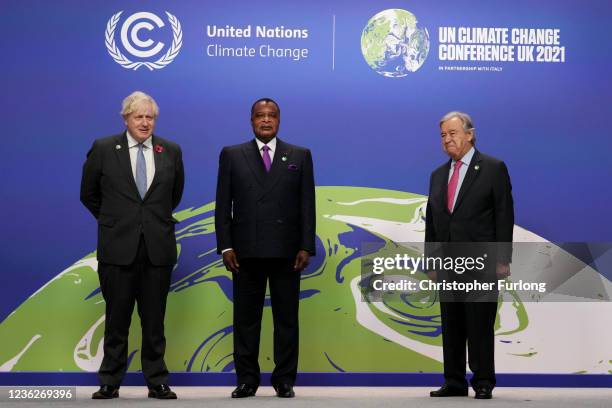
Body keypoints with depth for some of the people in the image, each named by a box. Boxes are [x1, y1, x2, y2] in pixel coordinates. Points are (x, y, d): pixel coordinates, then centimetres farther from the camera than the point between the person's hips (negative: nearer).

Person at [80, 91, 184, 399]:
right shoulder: (103, 149, 0)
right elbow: (89, 195, 10)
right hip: (118, 247, -1)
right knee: (116, 319, 7)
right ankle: (110, 382, 17)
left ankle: (157, 382, 17)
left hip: (157, 247, 1)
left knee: (154, 320, 8)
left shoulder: (171, 151, 5)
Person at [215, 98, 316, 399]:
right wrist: (225, 246, -4)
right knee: (245, 319, 5)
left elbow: (307, 205, 4)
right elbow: (223, 205, 5)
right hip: (246, 251, 0)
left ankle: (284, 380, 13)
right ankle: (247, 380, 15)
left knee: (286, 318, 5)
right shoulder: (232, 155, 8)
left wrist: (306, 247, -4)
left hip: (286, 252, 0)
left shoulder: (300, 156, 8)